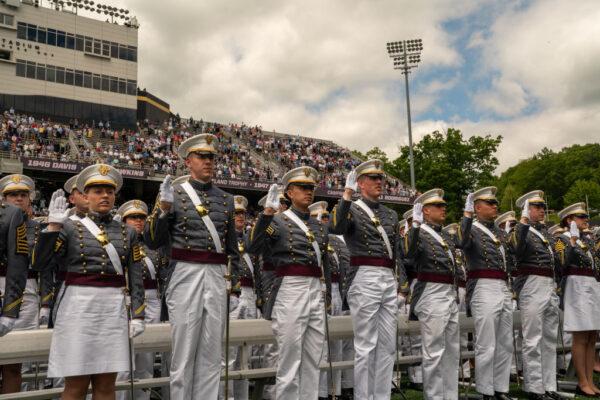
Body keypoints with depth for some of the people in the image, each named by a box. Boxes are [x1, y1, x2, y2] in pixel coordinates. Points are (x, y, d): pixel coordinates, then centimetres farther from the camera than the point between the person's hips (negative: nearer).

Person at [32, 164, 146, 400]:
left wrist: (137, 315, 2)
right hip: (79, 306, -2)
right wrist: (54, 224, -13)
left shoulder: (128, 233, 10)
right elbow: (39, 263, -8)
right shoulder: (70, 227, 4)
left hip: (115, 308, 2)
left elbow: (135, 278, 9)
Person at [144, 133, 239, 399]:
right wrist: (164, 207, -15)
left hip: (217, 277, 4)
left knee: (212, 353, 9)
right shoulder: (173, 194, 1)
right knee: (184, 352, 4)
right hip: (186, 275, -3)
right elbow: (152, 241, -3)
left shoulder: (225, 199, 12)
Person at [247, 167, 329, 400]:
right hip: (290, 291, -6)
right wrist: (268, 211, -25)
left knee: (313, 361, 11)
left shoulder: (320, 226, 17)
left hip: (317, 292, 6)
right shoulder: (277, 220, -1)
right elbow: (253, 247, -18)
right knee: (289, 360, -1)